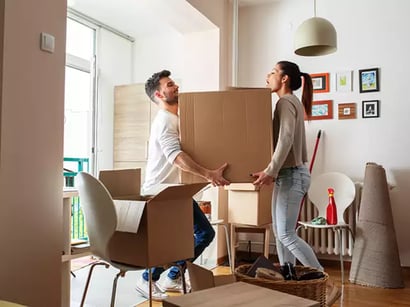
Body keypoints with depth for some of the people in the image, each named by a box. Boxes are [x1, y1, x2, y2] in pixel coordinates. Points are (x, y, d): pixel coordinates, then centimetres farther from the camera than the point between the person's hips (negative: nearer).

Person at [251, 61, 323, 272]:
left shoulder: (286, 102, -13)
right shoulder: (291, 102, 17)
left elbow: (285, 139, -25)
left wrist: (270, 171, -31)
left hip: (291, 175, -10)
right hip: (287, 175, 10)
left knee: (286, 235, -7)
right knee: (279, 231, 12)